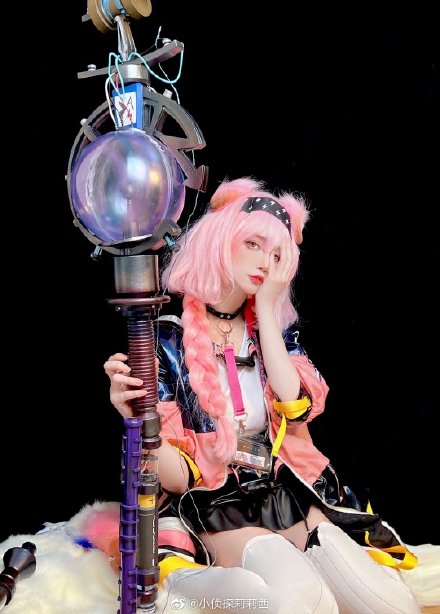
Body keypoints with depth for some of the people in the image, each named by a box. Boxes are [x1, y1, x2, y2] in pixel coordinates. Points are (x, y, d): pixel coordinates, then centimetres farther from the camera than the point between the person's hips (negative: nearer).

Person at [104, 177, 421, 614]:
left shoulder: (276, 328, 11)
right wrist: (134, 415, -29)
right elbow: (178, 477, -8)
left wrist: (265, 309, -5)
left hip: (288, 499, 5)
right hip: (216, 511, -4)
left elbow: (297, 412, -10)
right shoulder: (168, 336, -2)